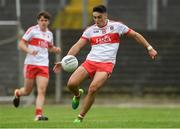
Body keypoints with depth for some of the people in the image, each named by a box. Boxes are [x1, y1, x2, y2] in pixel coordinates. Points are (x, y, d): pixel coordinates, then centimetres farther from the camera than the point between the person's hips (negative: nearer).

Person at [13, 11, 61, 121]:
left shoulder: (49, 34, 13)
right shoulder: (32, 30, -4)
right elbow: (21, 44, -7)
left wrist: (55, 49, 7)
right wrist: (30, 51, -25)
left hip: (44, 66, 4)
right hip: (31, 64, -4)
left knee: (42, 91, -11)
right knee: (28, 91, 6)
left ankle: (38, 115, -15)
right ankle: (18, 93, 40)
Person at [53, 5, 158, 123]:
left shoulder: (116, 26, 3)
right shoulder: (90, 30, 9)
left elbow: (135, 35, 11)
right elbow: (77, 46, 6)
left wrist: (149, 48, 10)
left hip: (106, 64, -3)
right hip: (90, 61, 3)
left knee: (93, 89, -24)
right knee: (71, 84, -15)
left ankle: (80, 117, -9)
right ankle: (78, 95, 23)